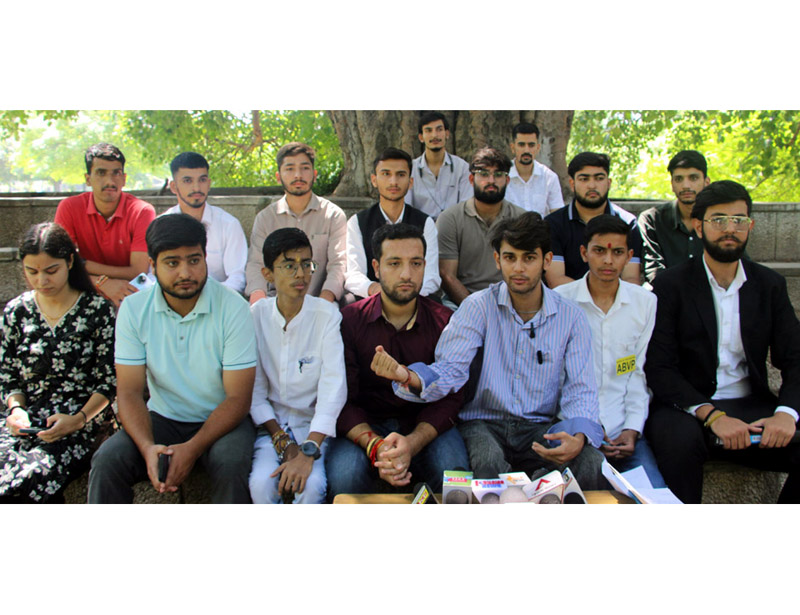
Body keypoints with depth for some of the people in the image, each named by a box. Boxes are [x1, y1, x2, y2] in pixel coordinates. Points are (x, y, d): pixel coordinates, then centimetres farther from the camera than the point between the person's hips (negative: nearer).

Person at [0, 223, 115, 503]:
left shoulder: (98, 310, 2)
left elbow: (109, 382, 0)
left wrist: (79, 419, -15)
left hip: (78, 424, -3)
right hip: (24, 423, 4)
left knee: (32, 477, -32)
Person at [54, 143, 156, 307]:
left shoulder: (142, 211, -9)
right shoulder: (69, 208, -3)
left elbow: (139, 273, -14)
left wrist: (83, 264, -15)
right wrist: (103, 283, -25)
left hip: (130, 298, -2)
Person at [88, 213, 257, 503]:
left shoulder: (233, 308, -13)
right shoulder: (133, 309, -4)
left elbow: (238, 398, -14)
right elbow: (129, 391, -6)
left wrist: (192, 448, -26)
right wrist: (147, 447, -25)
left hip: (221, 420, -2)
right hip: (162, 418, 3)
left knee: (231, 463, -32)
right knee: (107, 460, -23)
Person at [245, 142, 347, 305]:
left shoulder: (334, 215, 5)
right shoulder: (265, 218, 11)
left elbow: (338, 263, -4)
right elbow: (255, 264, 3)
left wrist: (324, 301, -23)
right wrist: (258, 295, -19)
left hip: (318, 304, 0)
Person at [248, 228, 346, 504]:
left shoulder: (327, 315, -9)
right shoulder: (256, 315, -2)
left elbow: (333, 388, -16)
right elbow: (254, 390, 0)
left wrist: (308, 451, -25)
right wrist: (283, 441, -11)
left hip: (313, 424, -1)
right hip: (271, 424, 1)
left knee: (312, 485, -27)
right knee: (261, 483, -25)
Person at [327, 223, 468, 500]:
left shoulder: (445, 322, -1)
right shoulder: (349, 320, -4)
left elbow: (449, 397, -6)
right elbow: (342, 399, -8)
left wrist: (412, 443, -26)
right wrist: (375, 446, -28)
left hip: (425, 427, 1)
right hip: (365, 427, -1)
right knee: (344, 476, -31)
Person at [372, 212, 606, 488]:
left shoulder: (571, 317, 2)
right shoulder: (478, 307, -2)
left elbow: (580, 390, -1)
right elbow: (451, 368, -12)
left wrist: (578, 437, -23)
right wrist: (408, 377, -36)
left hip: (540, 427, 2)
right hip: (484, 422, -1)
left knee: (593, 466, -26)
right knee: (488, 461, -36)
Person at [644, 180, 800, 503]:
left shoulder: (770, 284, 11)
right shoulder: (671, 284, -2)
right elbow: (659, 368, -9)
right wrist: (711, 415, -23)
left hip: (752, 407, 4)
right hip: (687, 406, -3)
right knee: (679, 438, -35)